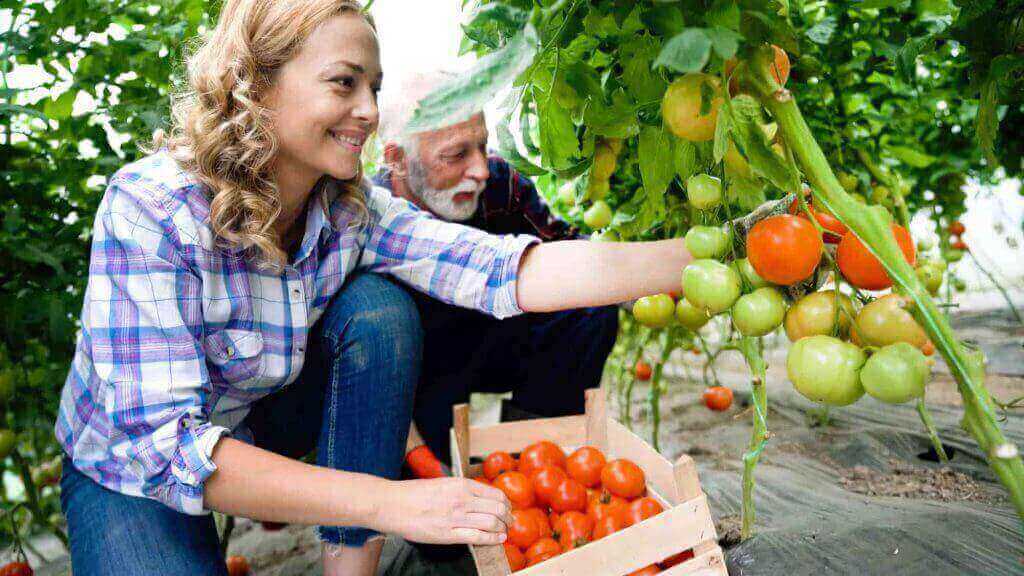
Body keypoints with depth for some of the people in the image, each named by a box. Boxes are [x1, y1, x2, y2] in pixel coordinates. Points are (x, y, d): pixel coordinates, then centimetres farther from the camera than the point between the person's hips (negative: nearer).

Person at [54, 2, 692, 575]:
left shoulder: (351, 209, -17)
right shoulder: (152, 208, -31)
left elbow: (504, 270, -29)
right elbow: (161, 443, -36)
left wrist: (692, 257, -37)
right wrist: (386, 502, -42)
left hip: (258, 421, 5)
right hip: (131, 471, -4)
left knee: (378, 308, -21)